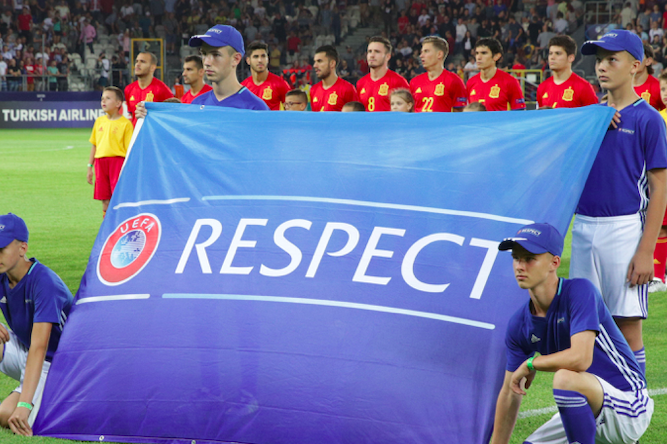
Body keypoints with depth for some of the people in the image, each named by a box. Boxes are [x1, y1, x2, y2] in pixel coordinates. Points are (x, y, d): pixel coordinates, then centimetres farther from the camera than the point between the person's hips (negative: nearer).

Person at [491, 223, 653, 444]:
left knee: (565, 378, -33)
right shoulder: (519, 325, 1)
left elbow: (580, 358, -33)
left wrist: (530, 363, -16)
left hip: (630, 408, -9)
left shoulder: (580, 291, -20)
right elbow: (510, 393, 11)